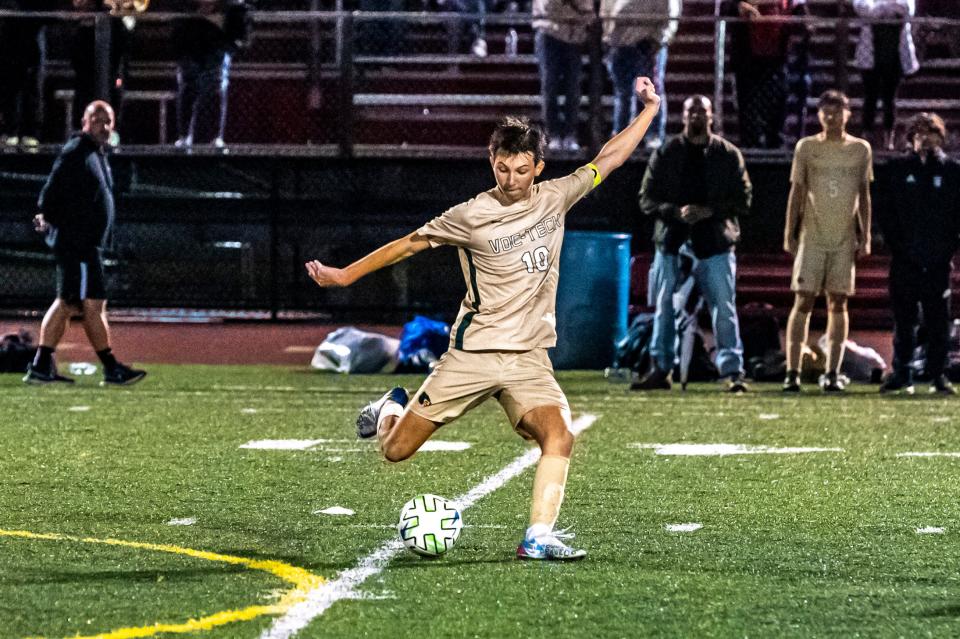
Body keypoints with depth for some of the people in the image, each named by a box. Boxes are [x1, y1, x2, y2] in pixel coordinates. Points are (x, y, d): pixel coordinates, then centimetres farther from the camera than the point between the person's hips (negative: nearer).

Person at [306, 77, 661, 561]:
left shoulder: (556, 198, 2)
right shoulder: (471, 216, -7)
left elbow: (608, 159, 14)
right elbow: (409, 244, 2)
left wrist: (649, 108, 13)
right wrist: (343, 276, 5)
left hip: (530, 357, 2)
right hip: (471, 353, -2)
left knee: (559, 438, -24)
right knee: (395, 451, 1)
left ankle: (538, 538, -20)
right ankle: (392, 410, 35)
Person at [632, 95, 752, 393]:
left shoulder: (728, 155, 6)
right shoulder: (665, 154, 7)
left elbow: (743, 200, 3)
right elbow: (647, 199, 4)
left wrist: (710, 211, -12)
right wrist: (676, 212, -13)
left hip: (715, 242, -1)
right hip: (672, 241, 1)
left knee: (724, 309, -5)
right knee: (665, 309, 7)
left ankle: (732, 371, -3)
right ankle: (660, 370, 15)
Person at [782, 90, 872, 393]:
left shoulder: (861, 149, 7)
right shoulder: (806, 147, 3)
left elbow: (864, 196, 10)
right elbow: (796, 192, 5)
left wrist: (865, 238, 5)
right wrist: (789, 234, 0)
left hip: (845, 240, 1)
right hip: (812, 237, -1)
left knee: (838, 303, 1)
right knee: (803, 301, -5)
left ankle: (832, 373, 3)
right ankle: (792, 372, -5)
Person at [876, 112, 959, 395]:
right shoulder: (897, 169, 8)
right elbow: (885, 212, 7)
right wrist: (896, 244, -3)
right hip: (905, 260, 0)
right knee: (903, 320, 4)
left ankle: (937, 374, 8)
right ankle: (901, 374, 9)